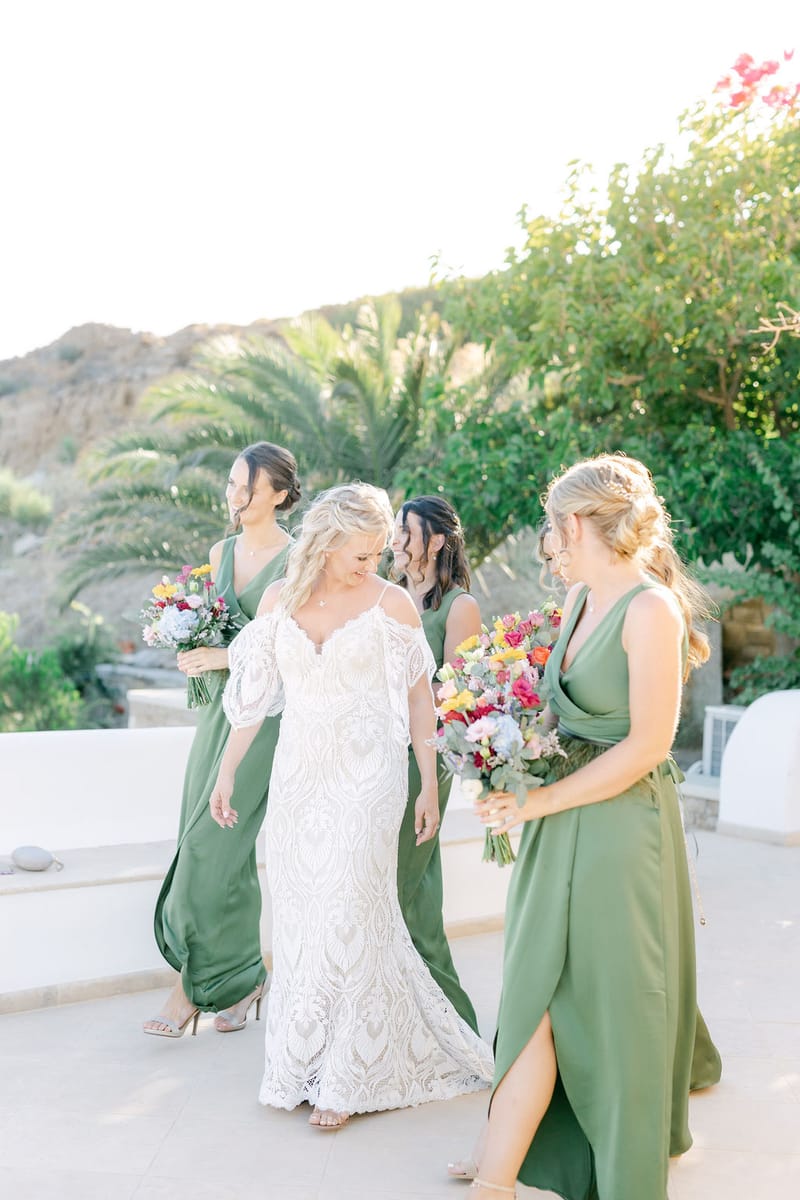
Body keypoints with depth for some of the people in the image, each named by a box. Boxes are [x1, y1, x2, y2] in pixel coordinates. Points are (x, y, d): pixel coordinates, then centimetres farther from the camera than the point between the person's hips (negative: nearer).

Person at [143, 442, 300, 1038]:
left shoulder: (296, 560, -9)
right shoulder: (222, 551, 13)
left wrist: (229, 657, -17)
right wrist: (191, 646, 1)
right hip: (219, 707, 7)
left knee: (214, 843, -8)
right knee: (223, 849, 7)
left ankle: (195, 986, 2)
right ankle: (243, 977, 19)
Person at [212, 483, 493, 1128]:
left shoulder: (391, 603, -6)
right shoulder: (279, 599, 3)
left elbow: (418, 697, -1)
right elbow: (255, 693, 10)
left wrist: (429, 784, -1)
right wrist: (227, 771, 10)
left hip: (366, 777, -4)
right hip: (298, 775, 4)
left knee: (350, 917, -3)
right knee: (301, 918, 9)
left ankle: (347, 1077, 10)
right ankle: (302, 1062, 25)